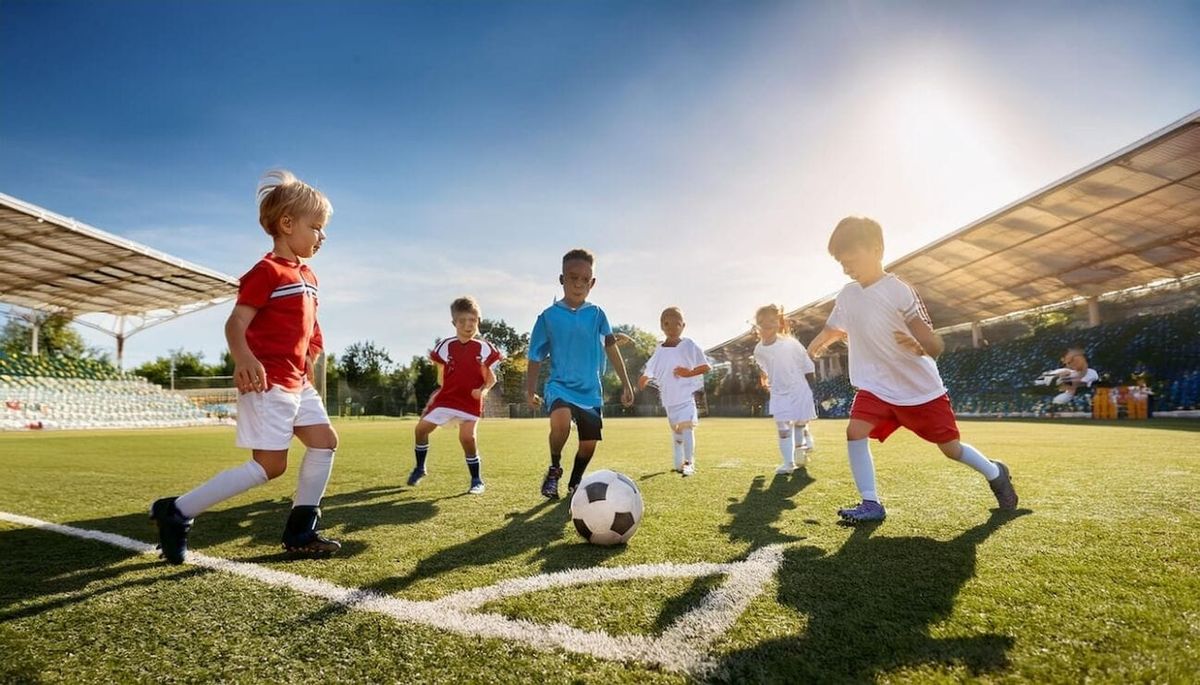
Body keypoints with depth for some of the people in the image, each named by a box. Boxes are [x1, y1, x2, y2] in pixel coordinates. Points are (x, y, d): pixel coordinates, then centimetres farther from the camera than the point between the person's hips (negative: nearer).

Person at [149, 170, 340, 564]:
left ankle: (300, 532, 14)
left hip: (297, 382, 9)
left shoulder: (308, 276, 16)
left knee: (324, 442, 6)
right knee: (270, 465, -6)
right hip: (268, 381, -9)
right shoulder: (268, 271, -11)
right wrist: (244, 359, -36)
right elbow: (235, 323, -19)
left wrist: (310, 356, 12)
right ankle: (176, 512, 8)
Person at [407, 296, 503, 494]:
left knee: (467, 437, -16)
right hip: (446, 398, 3)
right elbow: (442, 375, 10)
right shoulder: (445, 346, -1)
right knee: (422, 428, 4)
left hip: (470, 402, -3)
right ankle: (419, 468, 29)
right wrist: (437, 395, 5)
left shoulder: (484, 348, -5)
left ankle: (477, 480, 2)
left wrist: (483, 390, -17)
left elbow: (491, 377, 2)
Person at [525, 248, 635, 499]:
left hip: (590, 390, 3)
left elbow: (611, 349, 4)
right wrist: (530, 390, -2)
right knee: (561, 421, -32)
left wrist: (626, 383, 2)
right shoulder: (549, 316, -4)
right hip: (560, 385, -3)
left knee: (589, 443, 4)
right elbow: (536, 357, 2)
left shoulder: (597, 314, 2)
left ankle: (575, 483, 34)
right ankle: (554, 469, -3)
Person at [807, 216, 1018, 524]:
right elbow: (834, 329, 17)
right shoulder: (847, 295, -3)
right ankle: (871, 503, -7)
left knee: (951, 448, 9)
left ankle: (995, 473, 41)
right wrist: (816, 344, 1)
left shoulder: (899, 291, -19)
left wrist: (921, 346, -40)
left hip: (922, 388, -4)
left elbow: (936, 346, -20)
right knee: (855, 431, -18)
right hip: (876, 387, 4)